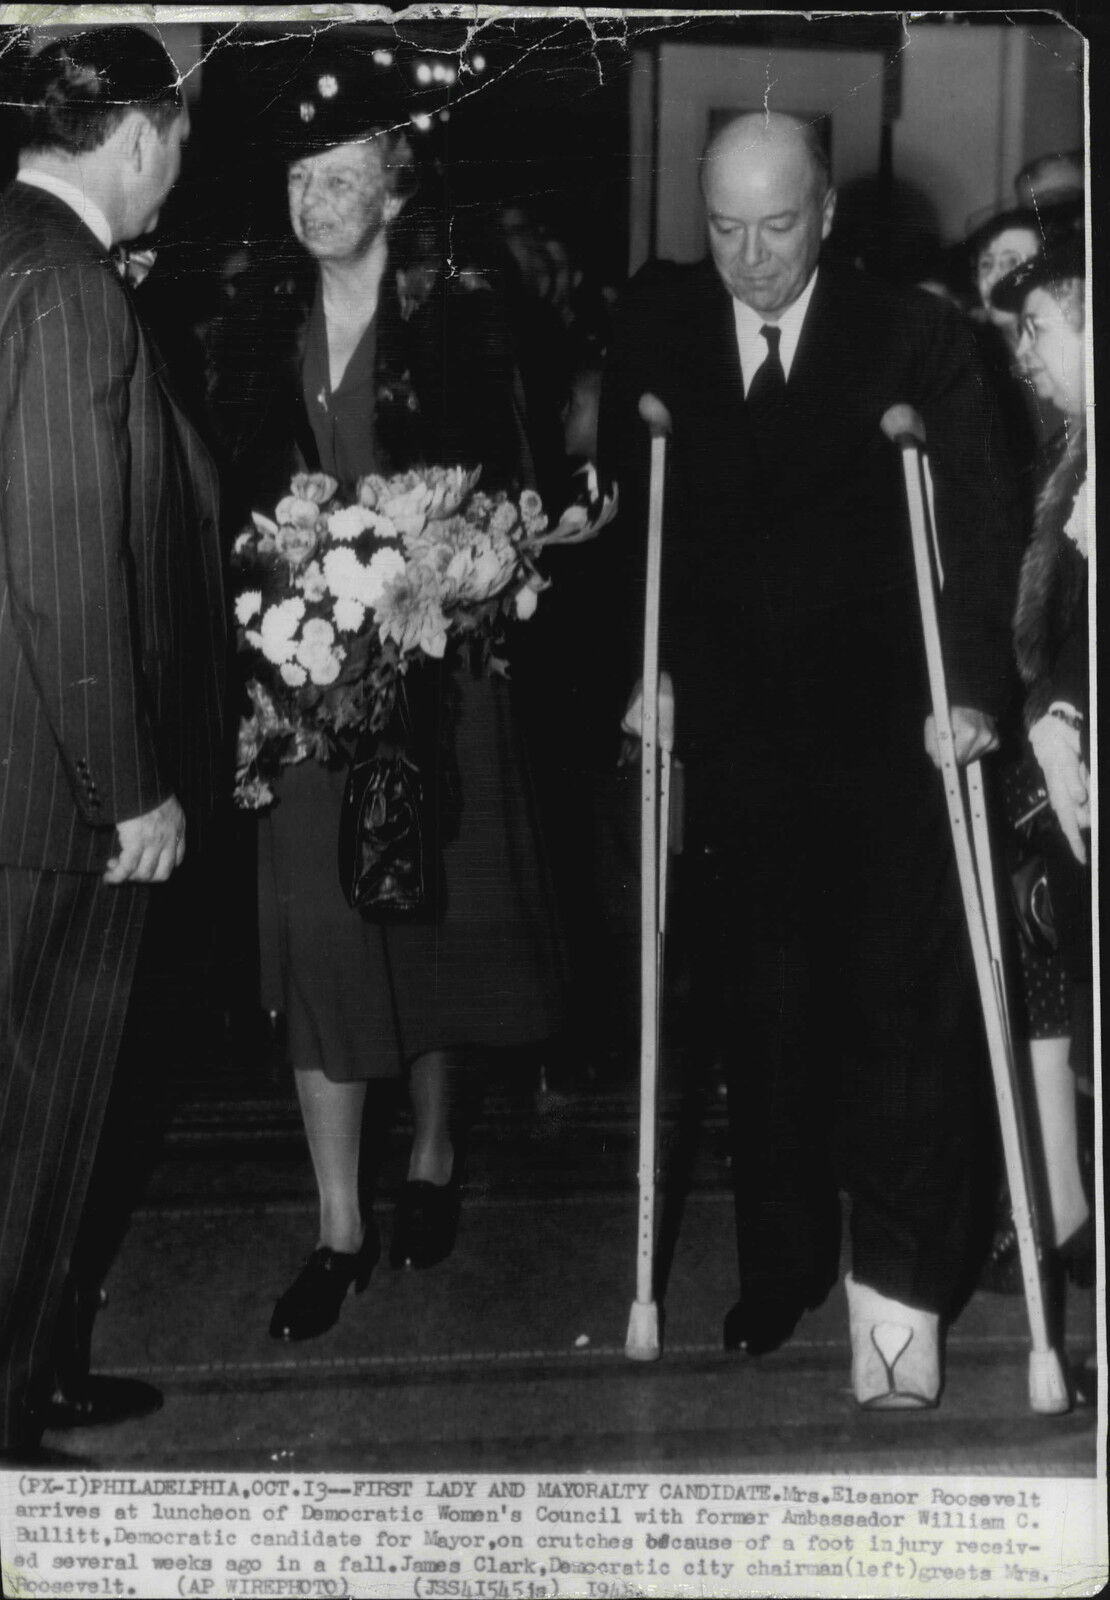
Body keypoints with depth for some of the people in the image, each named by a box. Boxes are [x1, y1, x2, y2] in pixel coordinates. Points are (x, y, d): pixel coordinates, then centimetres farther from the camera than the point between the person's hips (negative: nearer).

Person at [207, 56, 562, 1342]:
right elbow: (236, 501, 8)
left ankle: (434, 1158, 32)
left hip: (433, 668, -2)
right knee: (317, 934, -1)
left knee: (432, 916, 9)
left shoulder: (458, 322, -1)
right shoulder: (256, 332, 8)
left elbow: (498, 497, -3)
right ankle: (341, 1230, 6)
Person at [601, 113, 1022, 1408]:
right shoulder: (658, 327, 4)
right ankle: (782, 1261, 23)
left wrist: (972, 687, -19)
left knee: (906, 1010, -5)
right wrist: (643, 668, -1)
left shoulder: (912, 341, -3)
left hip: (886, 742, -2)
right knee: (758, 1014, 7)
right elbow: (625, 511, 8)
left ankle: (898, 1289, 5)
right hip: (733, 740, 2)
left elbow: (977, 521, -8)